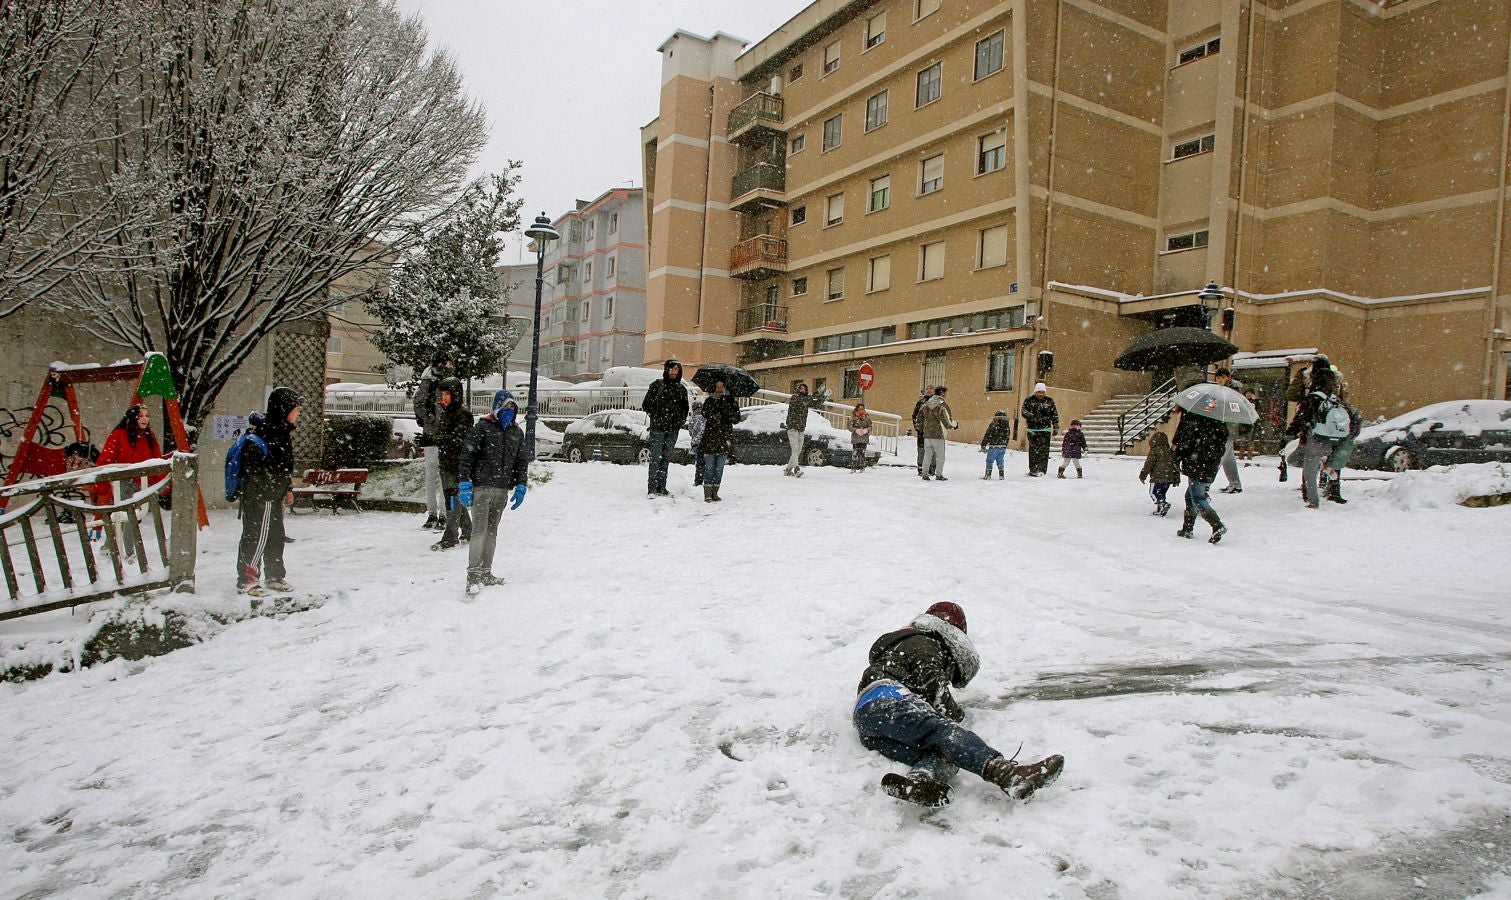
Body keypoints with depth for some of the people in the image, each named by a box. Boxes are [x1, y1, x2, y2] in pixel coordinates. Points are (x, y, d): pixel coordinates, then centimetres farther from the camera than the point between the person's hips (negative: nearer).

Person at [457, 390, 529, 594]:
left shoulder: (517, 432, 12)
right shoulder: (482, 427, -4)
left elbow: (522, 461, 18)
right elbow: (466, 456, -7)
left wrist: (520, 486, 11)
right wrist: (464, 484, -12)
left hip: (503, 490, 6)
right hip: (481, 487, -5)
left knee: (492, 531, 11)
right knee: (479, 530, -11)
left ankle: (485, 572, 19)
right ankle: (473, 575, -11)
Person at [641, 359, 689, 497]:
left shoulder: (681, 389, 12)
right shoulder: (657, 385, 1)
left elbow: (685, 408, 21)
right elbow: (646, 404, 3)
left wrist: (680, 420, 8)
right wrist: (655, 416, -3)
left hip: (673, 429, 4)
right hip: (658, 428, -4)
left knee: (666, 458, 8)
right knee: (655, 457, -8)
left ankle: (661, 487, 13)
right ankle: (651, 488, -7)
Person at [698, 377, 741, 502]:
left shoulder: (731, 401, 10)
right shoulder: (709, 400, 7)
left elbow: (736, 418, 0)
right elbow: (706, 415, -8)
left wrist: (726, 409, -13)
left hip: (725, 438, 2)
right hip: (710, 437, -2)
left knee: (719, 468, 5)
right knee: (709, 467, -4)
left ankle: (715, 492, 11)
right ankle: (707, 493, -2)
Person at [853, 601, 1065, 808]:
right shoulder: (924, 644, 14)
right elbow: (933, 689, -1)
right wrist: (956, 714, 12)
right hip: (887, 700, -8)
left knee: (938, 753, -21)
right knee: (941, 728, -32)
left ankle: (920, 781, -57)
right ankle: (1003, 772, -57)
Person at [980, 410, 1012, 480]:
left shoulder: (993, 425, -10)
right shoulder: (1007, 426, 6)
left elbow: (988, 435, -10)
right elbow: (1008, 437, 13)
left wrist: (983, 445, -3)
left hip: (994, 447, -5)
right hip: (1003, 447, 5)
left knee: (989, 461, 3)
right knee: (1000, 461, 14)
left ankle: (988, 475, 2)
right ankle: (1001, 476, 13)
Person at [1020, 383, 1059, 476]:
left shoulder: (1049, 401, 8)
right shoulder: (1029, 401, 4)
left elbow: (1055, 415, 12)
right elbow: (1024, 411, -7)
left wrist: (1056, 428, 10)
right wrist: (1031, 416, -27)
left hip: (1045, 430, 1)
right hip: (1033, 429, -1)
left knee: (1044, 450, -7)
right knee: (1033, 450, -2)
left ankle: (1042, 470, -5)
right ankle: (1033, 470, 4)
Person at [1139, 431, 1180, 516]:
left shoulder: (1155, 451, -7)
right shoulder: (1170, 451, 15)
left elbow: (1149, 463, -11)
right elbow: (1176, 465, 20)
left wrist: (1143, 475, -6)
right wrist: (1176, 479, 26)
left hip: (1157, 477, -7)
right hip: (1169, 478, 7)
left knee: (1153, 493, -3)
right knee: (1161, 493, 16)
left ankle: (1163, 504, -23)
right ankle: (1158, 510, 15)